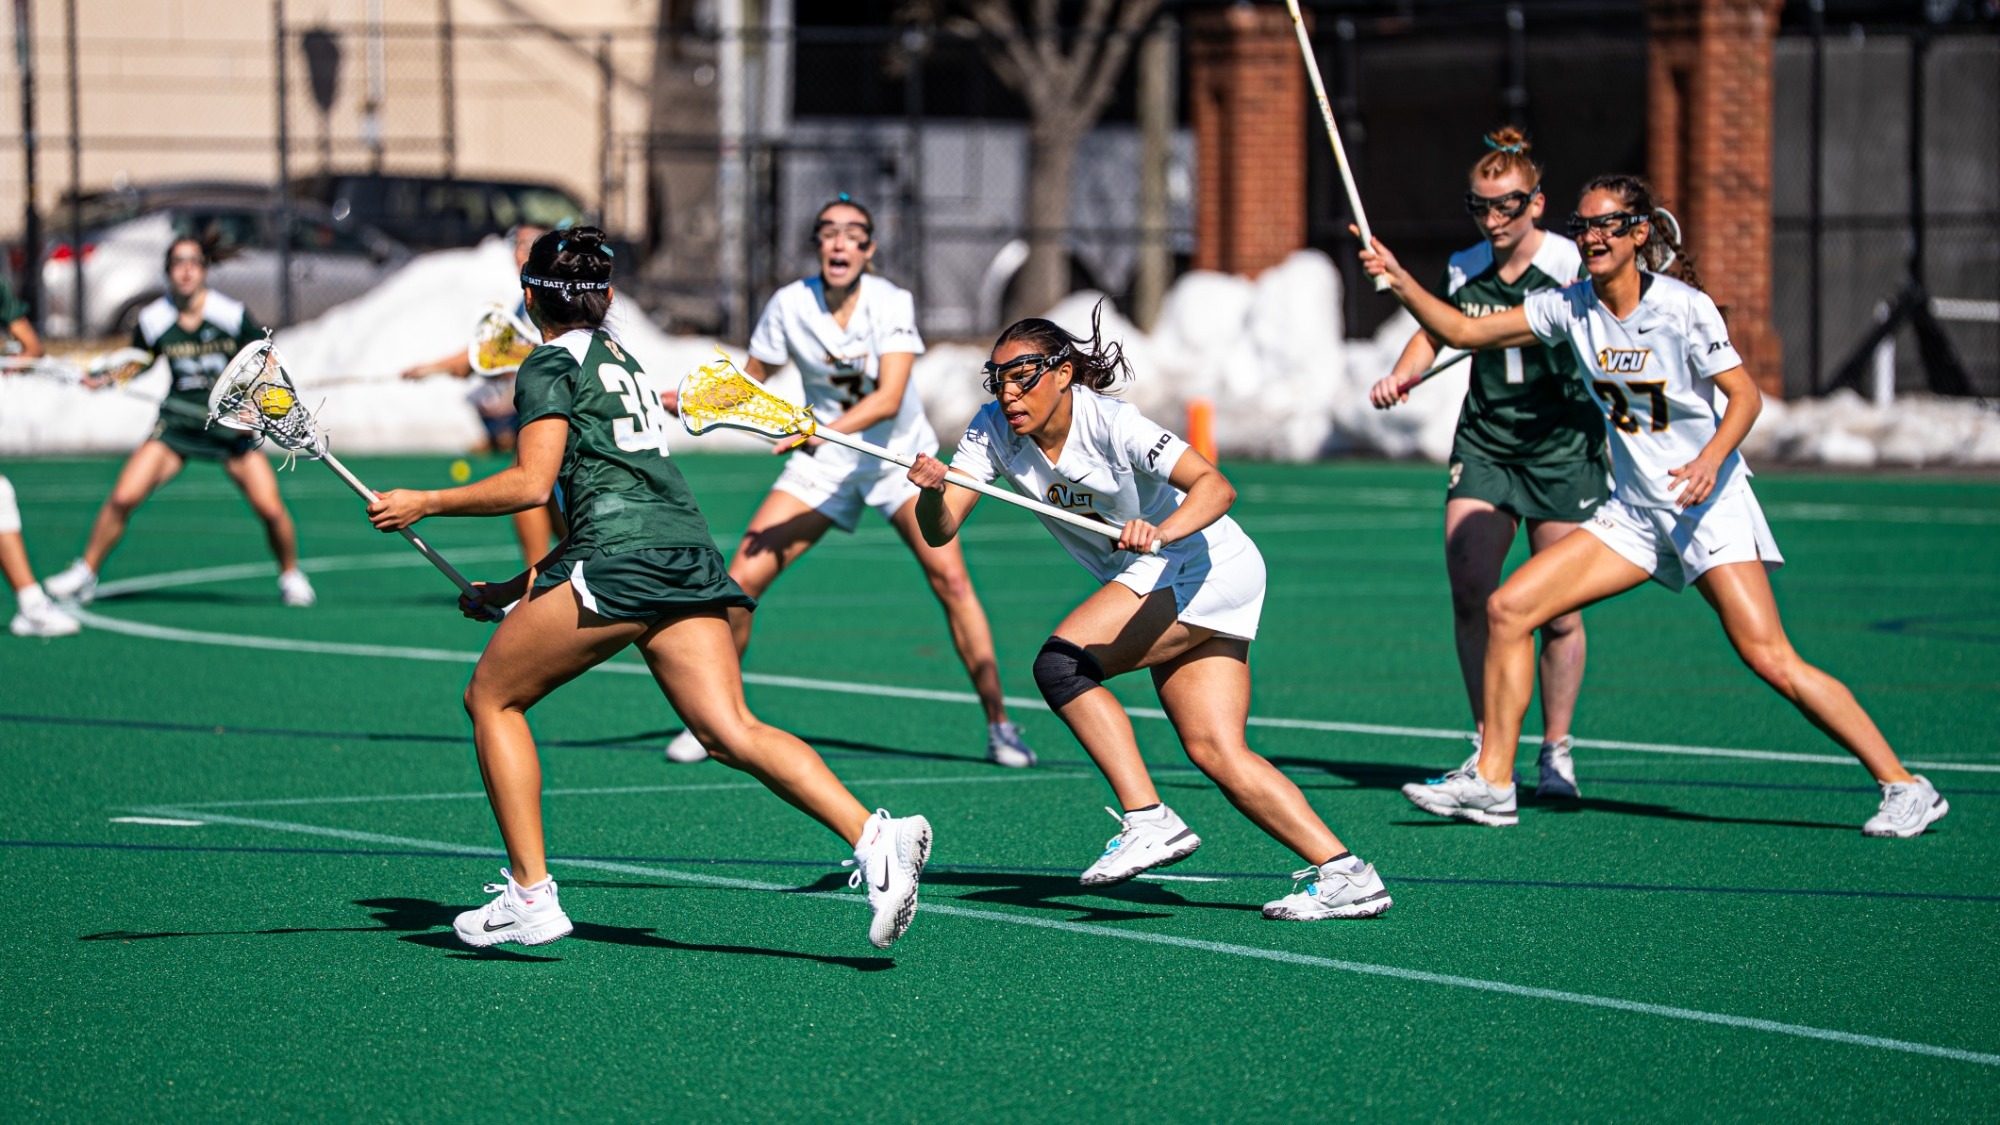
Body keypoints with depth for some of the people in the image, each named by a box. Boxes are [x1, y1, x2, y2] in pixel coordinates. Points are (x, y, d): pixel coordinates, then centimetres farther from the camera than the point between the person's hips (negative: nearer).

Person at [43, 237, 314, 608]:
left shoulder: (233, 314, -12)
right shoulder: (153, 320, -5)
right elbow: (140, 360, 15)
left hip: (232, 425, -2)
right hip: (178, 422, 2)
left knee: (270, 509, -14)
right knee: (122, 497, -11)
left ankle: (290, 575, 13)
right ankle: (85, 574, 8)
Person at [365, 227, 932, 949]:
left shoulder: (551, 366, 4)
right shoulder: (620, 362, 29)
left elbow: (532, 484, -8)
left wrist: (426, 504, 2)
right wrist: (516, 590, 34)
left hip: (620, 562, -7)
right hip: (690, 555, 7)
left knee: (491, 698, 10)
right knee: (732, 733, -5)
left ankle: (530, 897, 4)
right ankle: (874, 835, -28)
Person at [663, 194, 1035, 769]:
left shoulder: (891, 303, -17)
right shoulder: (789, 305, -10)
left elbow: (889, 397, -27)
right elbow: (749, 381, 6)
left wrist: (824, 430, -41)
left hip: (900, 454, -2)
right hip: (821, 462, 2)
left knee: (949, 575, -18)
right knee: (742, 579, -9)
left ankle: (999, 726, -9)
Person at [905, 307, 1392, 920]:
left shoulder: (1112, 424, -24)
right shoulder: (993, 430, -6)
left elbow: (1216, 487, -33)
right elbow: (939, 530, -13)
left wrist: (1162, 532, -51)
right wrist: (934, 490, -35)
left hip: (1208, 566, -8)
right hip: (1154, 584, 8)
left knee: (1060, 664, -22)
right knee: (1215, 753, -1)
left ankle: (1149, 821, -21)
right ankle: (1345, 874, 0)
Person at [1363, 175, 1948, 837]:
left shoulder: (1684, 307, -13)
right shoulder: (1570, 307, 2)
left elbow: (1745, 394, -10)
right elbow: (1464, 332, 5)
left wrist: (1711, 457, -27)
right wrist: (1400, 282, -8)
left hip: (1708, 503, -6)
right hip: (1633, 509, 6)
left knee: (1769, 658, -18)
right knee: (1508, 608, -2)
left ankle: (1904, 788, -12)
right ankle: (1492, 784, 8)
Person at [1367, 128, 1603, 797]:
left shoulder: (1573, 267, -9)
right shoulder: (1465, 271, 3)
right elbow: (1436, 330, 17)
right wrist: (1400, 377, 0)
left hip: (1562, 444, -3)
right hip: (1483, 441, 3)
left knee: (1558, 610, -1)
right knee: (1469, 590, -10)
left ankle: (1556, 751, 15)